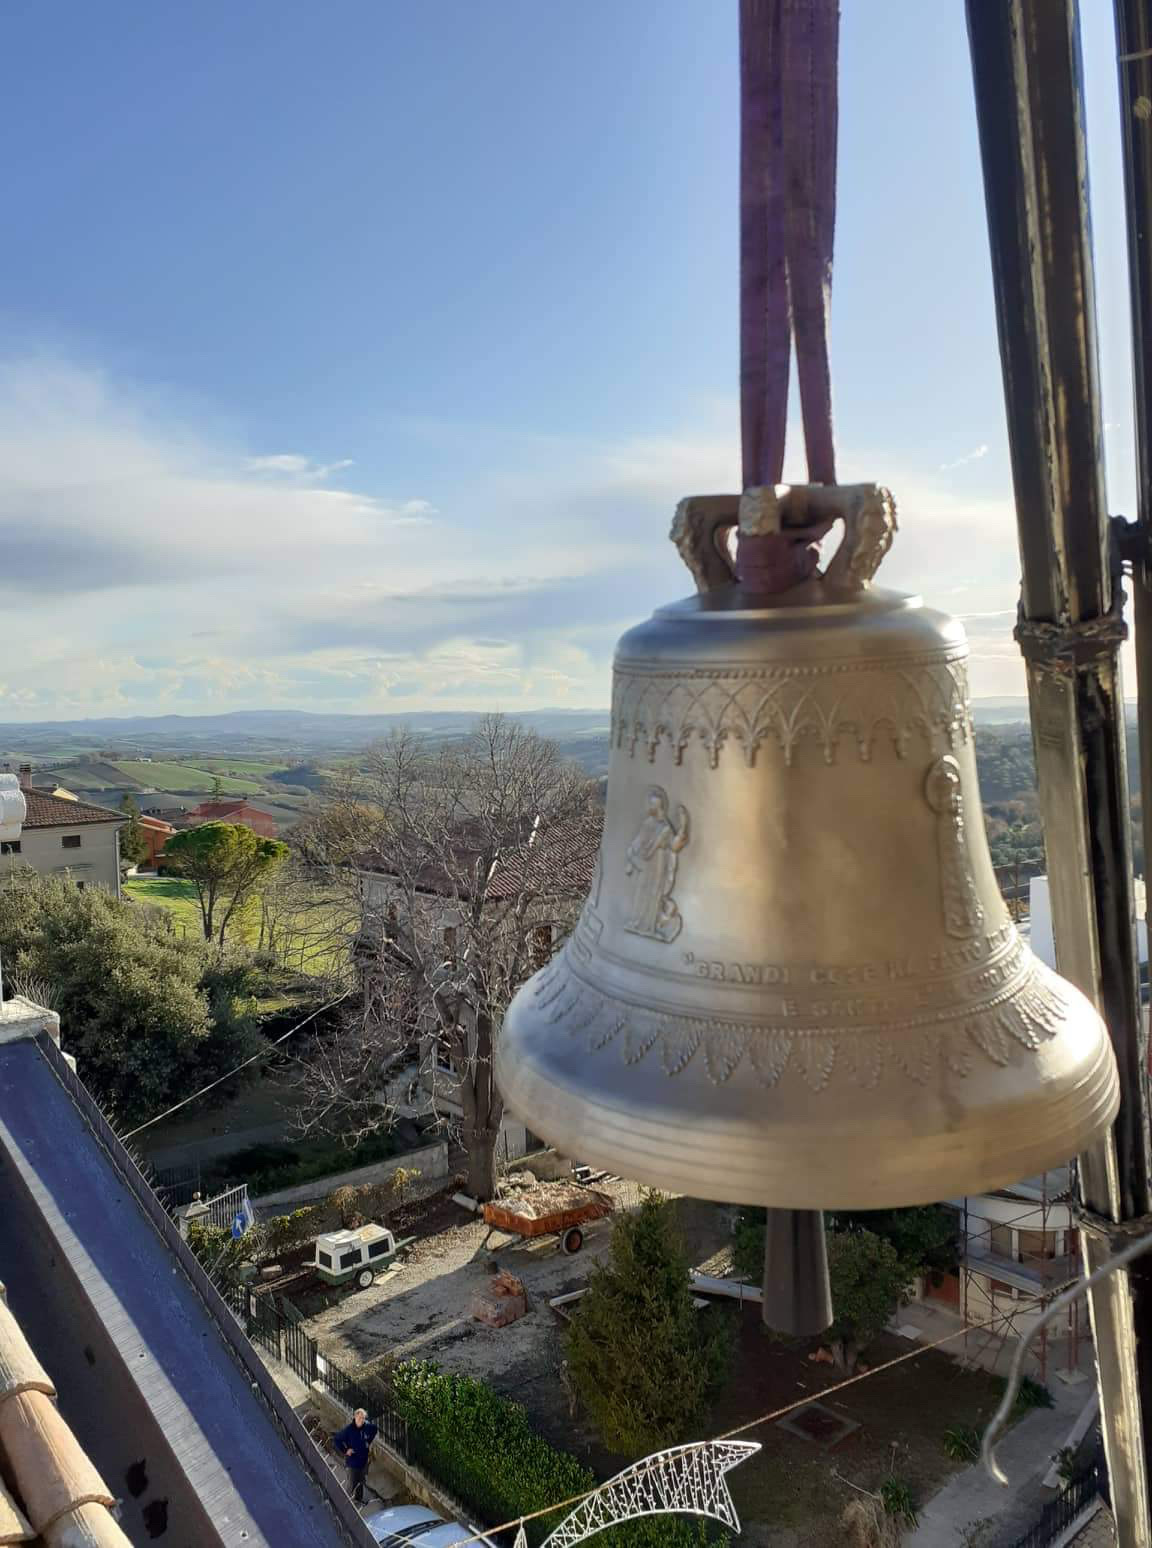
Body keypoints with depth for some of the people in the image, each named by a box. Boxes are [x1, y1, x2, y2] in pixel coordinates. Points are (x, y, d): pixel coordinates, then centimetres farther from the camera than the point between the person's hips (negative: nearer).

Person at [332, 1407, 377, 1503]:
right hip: (352, 1460, -5)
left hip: (363, 1459, 5)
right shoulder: (348, 1429, -23)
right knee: (352, 1482, 0)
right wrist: (345, 1450, -19)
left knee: (361, 1481, 19)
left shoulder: (367, 1427, -10)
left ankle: (359, 1499, 37)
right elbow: (336, 1440, -20)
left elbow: (374, 1429, 13)